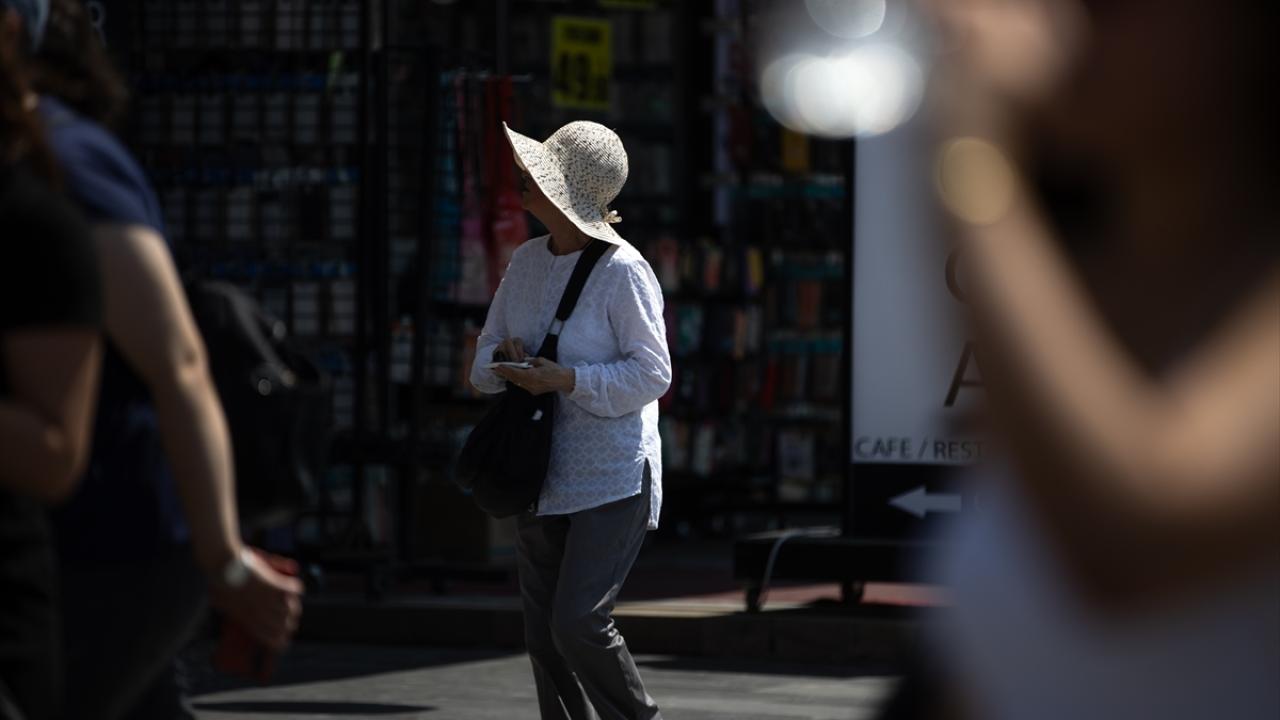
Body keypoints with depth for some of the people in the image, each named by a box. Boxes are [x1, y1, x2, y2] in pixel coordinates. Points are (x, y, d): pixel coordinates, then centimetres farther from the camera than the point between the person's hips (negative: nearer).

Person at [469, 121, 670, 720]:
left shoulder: (623, 271, -12)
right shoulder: (526, 261, 9)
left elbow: (652, 373, -14)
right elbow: (484, 360, 14)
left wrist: (567, 379, -23)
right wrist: (503, 360, -10)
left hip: (612, 480, -7)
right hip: (543, 478, 7)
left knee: (578, 623, -15)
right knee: (544, 636, 7)